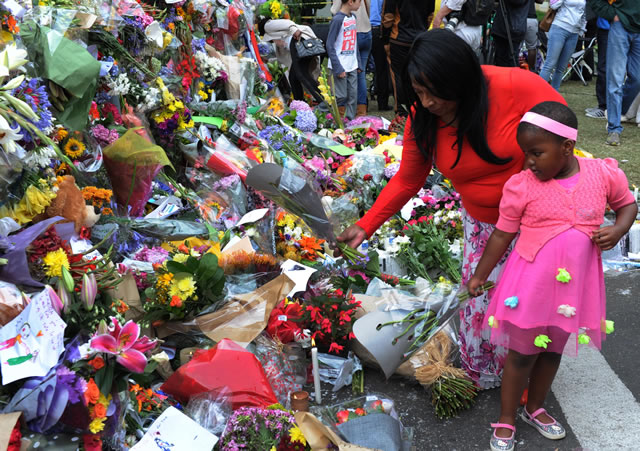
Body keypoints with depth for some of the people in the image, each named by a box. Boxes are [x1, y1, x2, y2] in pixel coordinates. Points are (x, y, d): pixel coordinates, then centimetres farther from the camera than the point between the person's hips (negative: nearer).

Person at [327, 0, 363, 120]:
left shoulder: (353, 17, 10)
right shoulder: (338, 19, -14)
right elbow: (330, 45, -14)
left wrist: (358, 63, 14)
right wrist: (338, 68, -17)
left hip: (352, 66, 7)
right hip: (341, 66, -7)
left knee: (353, 96, 8)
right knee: (341, 97, -6)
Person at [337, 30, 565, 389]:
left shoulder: (514, 87, -28)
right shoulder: (422, 121, -14)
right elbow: (407, 181, -2)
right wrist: (365, 227, -8)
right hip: (482, 223, 3)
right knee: (479, 302, 8)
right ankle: (480, 376, 36)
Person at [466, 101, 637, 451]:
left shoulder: (604, 174, -8)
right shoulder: (521, 186, -13)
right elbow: (502, 235, -3)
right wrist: (479, 275, 4)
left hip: (575, 285, 3)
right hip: (530, 283, -3)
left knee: (553, 349, 20)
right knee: (521, 353, 9)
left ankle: (535, 409, 43)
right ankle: (506, 420, 28)